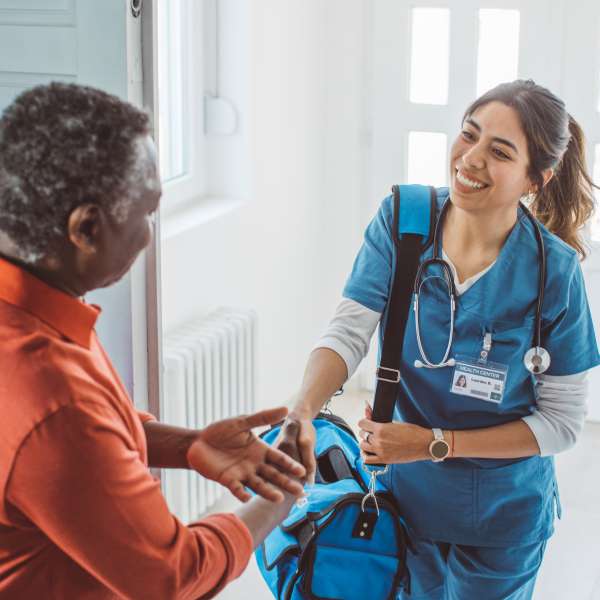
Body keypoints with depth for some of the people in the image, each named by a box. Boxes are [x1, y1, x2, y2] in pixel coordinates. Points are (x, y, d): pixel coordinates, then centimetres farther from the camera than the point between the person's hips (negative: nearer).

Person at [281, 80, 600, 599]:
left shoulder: (554, 270, -21)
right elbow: (349, 332, -20)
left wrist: (436, 443, -23)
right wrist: (302, 411, -40)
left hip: (502, 512, -2)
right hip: (408, 491, 2)